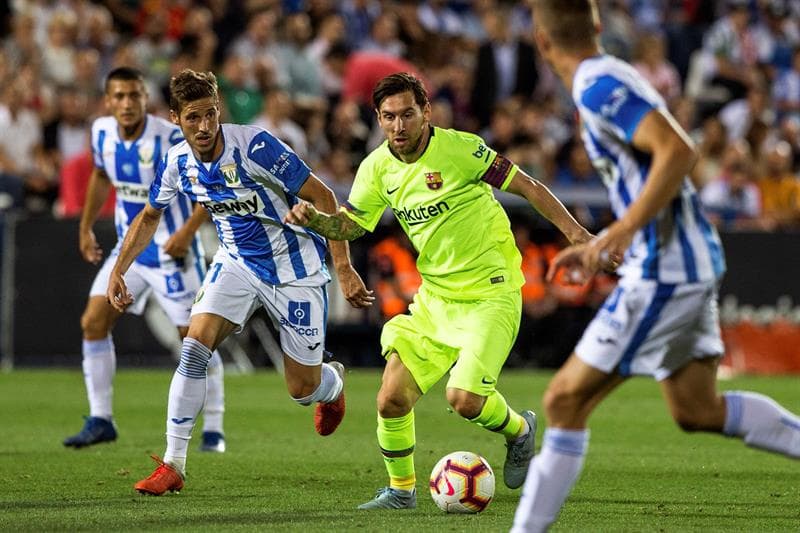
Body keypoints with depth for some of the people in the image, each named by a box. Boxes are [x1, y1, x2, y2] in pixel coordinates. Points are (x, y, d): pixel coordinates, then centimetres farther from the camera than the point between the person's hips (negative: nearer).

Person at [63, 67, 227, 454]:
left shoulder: (170, 139, -22)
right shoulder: (102, 132, -2)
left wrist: (188, 231, -25)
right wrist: (85, 227, 19)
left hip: (172, 252, -6)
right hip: (129, 249, 6)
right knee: (93, 322, -3)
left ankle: (213, 429, 8)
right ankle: (100, 420, 6)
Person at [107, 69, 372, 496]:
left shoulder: (254, 146, -26)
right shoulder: (177, 163, -8)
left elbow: (321, 197, -20)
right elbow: (150, 216, 13)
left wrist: (344, 269, -24)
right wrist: (118, 269, 2)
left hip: (294, 269, -4)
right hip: (236, 263, 4)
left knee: (302, 390, 2)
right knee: (195, 344, -19)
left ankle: (334, 382, 42)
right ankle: (172, 465, -13)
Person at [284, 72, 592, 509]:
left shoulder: (459, 148, -16)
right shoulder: (378, 168, 0)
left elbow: (527, 186, -10)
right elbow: (349, 226, 10)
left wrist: (575, 232, -16)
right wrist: (313, 219, -11)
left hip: (490, 294, -5)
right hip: (434, 297, 5)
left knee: (464, 399, -19)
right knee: (391, 400, -6)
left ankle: (518, 430, 15)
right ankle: (401, 490, 17)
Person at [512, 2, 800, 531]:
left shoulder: (599, 86, -14)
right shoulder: (610, 79, 16)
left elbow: (678, 151, -26)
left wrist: (622, 231, -28)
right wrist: (598, 246, 25)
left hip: (663, 272, -10)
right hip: (692, 265, 10)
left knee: (566, 400, -5)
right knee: (698, 410, 15)